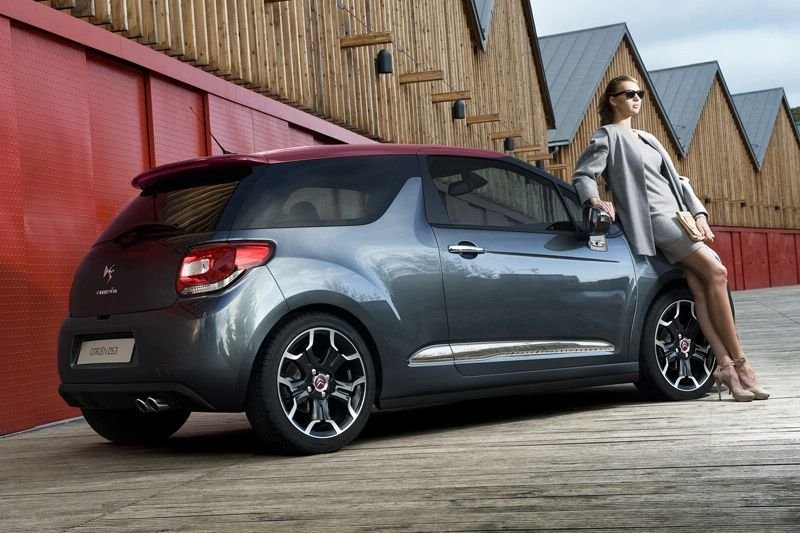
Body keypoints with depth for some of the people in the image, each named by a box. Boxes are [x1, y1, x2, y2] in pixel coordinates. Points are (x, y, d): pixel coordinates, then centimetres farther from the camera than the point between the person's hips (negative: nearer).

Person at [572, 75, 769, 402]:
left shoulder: (648, 140, 28)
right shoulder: (608, 136, 5)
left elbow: (676, 179, 24)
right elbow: (582, 174, -4)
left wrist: (699, 213, 10)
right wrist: (595, 199, -25)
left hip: (678, 216, 8)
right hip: (654, 219, -7)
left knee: (700, 288, -9)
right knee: (715, 271, -20)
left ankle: (725, 365, -14)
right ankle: (739, 364, -17)